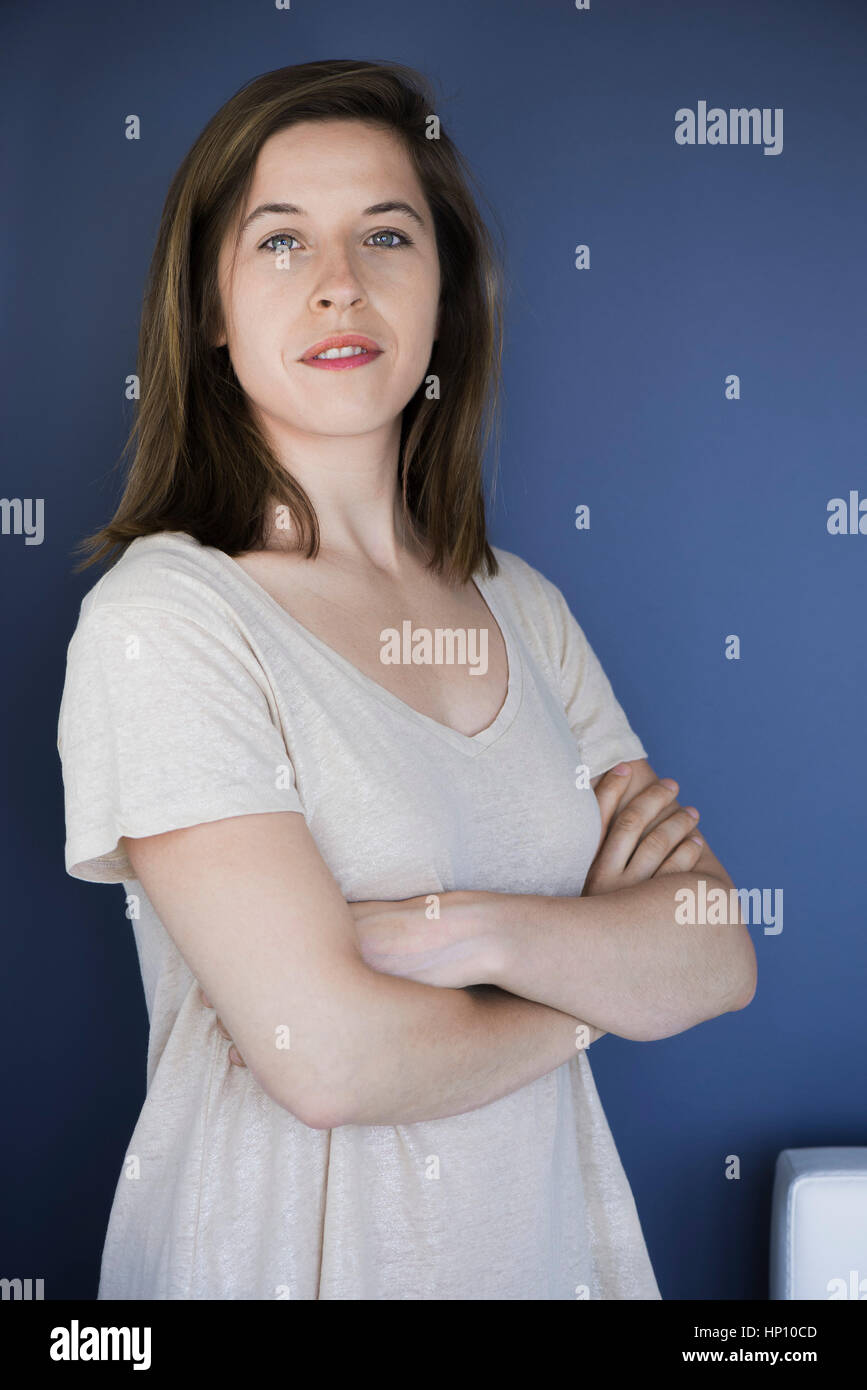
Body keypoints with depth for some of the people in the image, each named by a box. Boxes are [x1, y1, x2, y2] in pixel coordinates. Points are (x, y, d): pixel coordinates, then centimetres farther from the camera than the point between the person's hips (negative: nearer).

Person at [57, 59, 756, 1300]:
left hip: (545, 1234, 5)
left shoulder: (523, 608, 0)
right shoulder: (159, 619, -18)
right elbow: (331, 1058, -23)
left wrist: (480, 931, -22)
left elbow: (722, 961, -5)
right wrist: (605, 970, -8)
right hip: (283, 1244, -5)